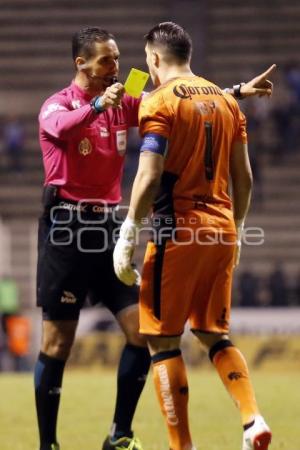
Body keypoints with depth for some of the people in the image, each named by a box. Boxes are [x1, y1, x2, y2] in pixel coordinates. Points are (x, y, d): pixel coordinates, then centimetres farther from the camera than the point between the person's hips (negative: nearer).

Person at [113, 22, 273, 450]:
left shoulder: (160, 102, -8)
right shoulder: (226, 100, 12)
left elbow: (149, 177, -16)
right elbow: (243, 177, 14)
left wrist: (127, 236, -11)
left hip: (177, 231, -7)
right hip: (222, 230, 7)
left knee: (163, 339, 1)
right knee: (215, 333, 16)